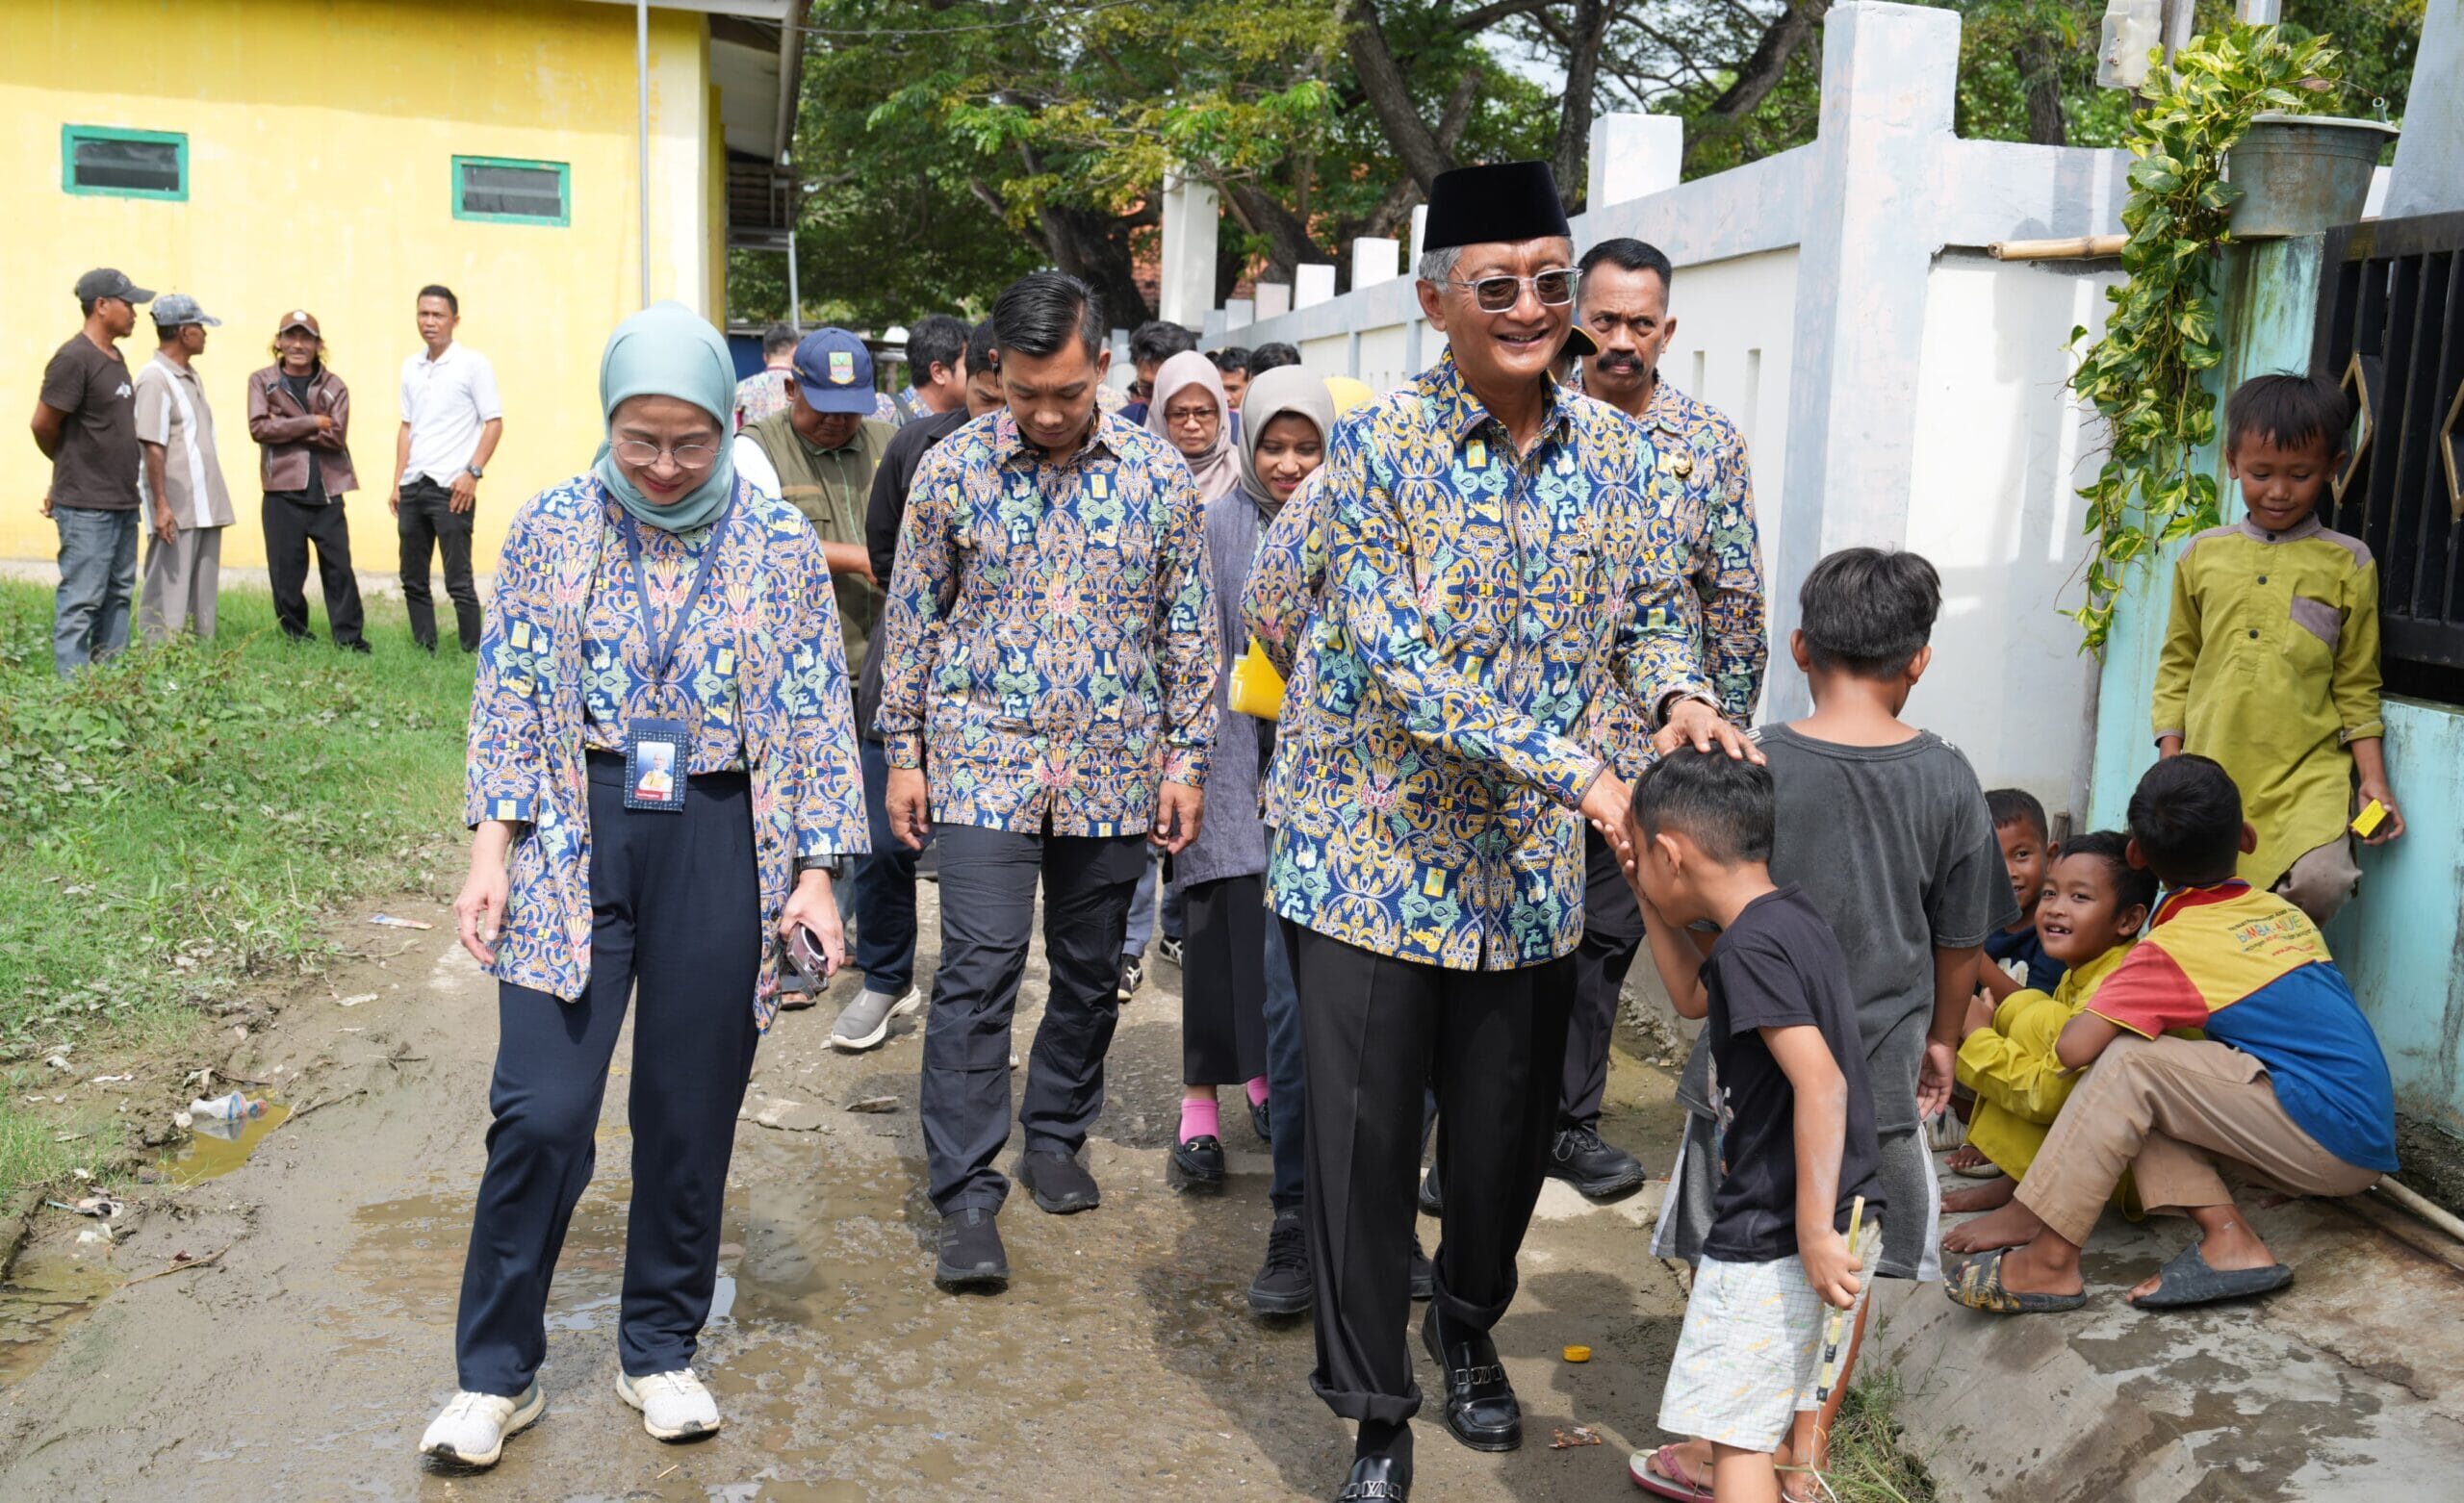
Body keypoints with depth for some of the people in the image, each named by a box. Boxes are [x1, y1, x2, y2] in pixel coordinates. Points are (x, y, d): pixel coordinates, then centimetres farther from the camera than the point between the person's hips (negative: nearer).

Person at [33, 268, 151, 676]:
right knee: (81, 600, -6)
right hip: (86, 505, -9)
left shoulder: (115, 357, 13)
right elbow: (43, 425, -10)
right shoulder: (74, 358, -13)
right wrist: (71, 466, 7)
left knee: (118, 595, 13)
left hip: (123, 502, 9)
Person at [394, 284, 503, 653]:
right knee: (413, 579, 9)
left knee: (458, 581, -5)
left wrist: (473, 473, -14)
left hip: (451, 488, -6)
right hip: (413, 487, 6)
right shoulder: (410, 367, 14)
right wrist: (397, 482, 11)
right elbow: (406, 428, 17)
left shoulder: (473, 364, -3)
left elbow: (494, 423, -6)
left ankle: (473, 654, 2)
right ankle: (423, 651, 18)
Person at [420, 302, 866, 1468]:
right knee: (540, 1111, -4)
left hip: (722, 842, 0)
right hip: (575, 836, 0)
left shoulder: (782, 547, 1)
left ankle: (660, 1351, 27)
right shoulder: (549, 530, 2)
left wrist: (815, 875, -3)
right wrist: (490, 853, -2)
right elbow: (506, 702, 5)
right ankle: (495, 1373, 15)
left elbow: (817, 721, 2)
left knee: (690, 1113, 8)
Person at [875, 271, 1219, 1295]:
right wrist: (903, 753, 3)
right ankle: (966, 1198, 0)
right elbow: (912, 617, 5)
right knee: (978, 971, -7)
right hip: (983, 761, -2)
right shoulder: (953, 469, -2)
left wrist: (1186, 758, 3)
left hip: (1115, 770, 2)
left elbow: (1189, 627, 7)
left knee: (1090, 971, 12)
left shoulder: (1159, 474, 0)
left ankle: (1056, 1137, 32)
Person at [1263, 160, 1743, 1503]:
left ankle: (1469, 1329, 45)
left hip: (1531, 864, 4)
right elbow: (1399, 661, -21)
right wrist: (1577, 771, -26)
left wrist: (1675, 693, -10)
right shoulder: (1377, 448, -12)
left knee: (1507, 1128, 16)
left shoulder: (1616, 451, 3)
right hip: (1373, 850, -4)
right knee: (1364, 1139, 2)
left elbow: (1647, 609, 14)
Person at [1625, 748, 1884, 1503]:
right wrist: (1649, 902, 15)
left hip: (1772, 1238, -10)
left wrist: (1814, 1233, -26)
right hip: (1848, 1215, 10)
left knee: (1735, 1429, 0)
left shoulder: (1752, 943, -21)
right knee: (1801, 1402, 25)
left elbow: (1821, 1084, -28)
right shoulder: (1794, 917, 7)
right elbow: (1695, 998, 23)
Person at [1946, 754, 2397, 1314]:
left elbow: (2074, 1048, -21)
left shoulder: (2175, 949, -12)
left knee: (2126, 1063, -14)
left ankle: (2048, 1260, -14)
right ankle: (2227, 1237, -6)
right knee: (2145, 1098, 7)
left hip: (2337, 1141, -8)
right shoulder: (2281, 912, 11)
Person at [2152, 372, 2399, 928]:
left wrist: (2373, 777, 2)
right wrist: (2171, 764, 7)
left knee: (2319, 881, -22)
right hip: (2211, 767, 2)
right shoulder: (2204, 555, 10)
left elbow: (2356, 684, 8)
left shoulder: (2348, 563, 6)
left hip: (2308, 770, -2)